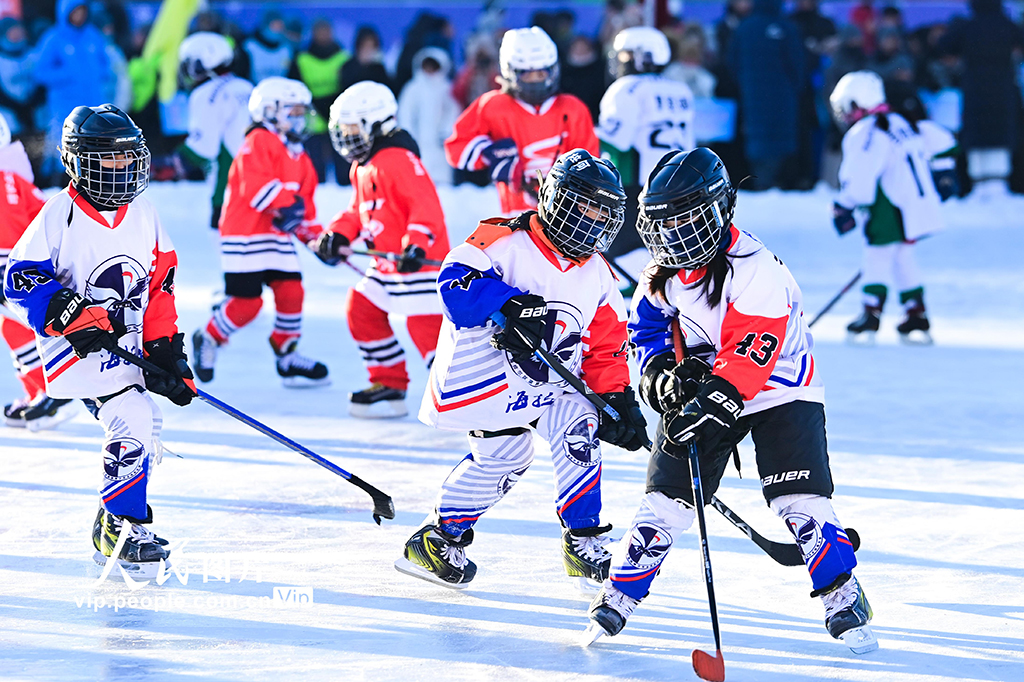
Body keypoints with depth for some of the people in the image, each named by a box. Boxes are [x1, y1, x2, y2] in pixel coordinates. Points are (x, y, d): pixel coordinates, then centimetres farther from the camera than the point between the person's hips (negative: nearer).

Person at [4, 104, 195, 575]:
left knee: (146, 443, 9)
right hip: (76, 346, -7)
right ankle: (125, 528, -13)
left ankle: (111, 535, 27)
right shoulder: (61, 215, -11)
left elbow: (159, 288, 15)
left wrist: (166, 351, 8)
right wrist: (71, 315, -25)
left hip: (128, 346, 7)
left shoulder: (143, 216, 7)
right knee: (133, 419, -23)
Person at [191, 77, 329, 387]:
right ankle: (208, 340, 14)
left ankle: (287, 357, 12)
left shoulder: (299, 158, 18)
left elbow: (305, 203, 21)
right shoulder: (258, 142, -11)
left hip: (278, 239, 8)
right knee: (247, 302, -9)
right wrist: (285, 203, -30)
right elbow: (255, 185, -24)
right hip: (244, 235, -8)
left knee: (291, 290, 0)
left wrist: (315, 237, 10)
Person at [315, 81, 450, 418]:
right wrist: (338, 235, 8)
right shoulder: (362, 166, 15)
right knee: (361, 310, 15)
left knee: (426, 326, -16)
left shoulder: (398, 160, -19)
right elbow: (359, 210, 24)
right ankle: (389, 387, 22)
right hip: (388, 263, 11)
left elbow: (426, 205, -26)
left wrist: (416, 244, -36)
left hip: (421, 261, -11)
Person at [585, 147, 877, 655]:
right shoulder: (663, 273, -1)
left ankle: (843, 600, -3)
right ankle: (619, 595, 8)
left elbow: (749, 355, -31)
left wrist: (710, 407, -40)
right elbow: (647, 328, 9)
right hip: (700, 391, 5)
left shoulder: (756, 271, -25)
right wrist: (666, 374, -12)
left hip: (776, 392, -5)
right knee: (667, 498, -4)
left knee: (799, 499, -16)